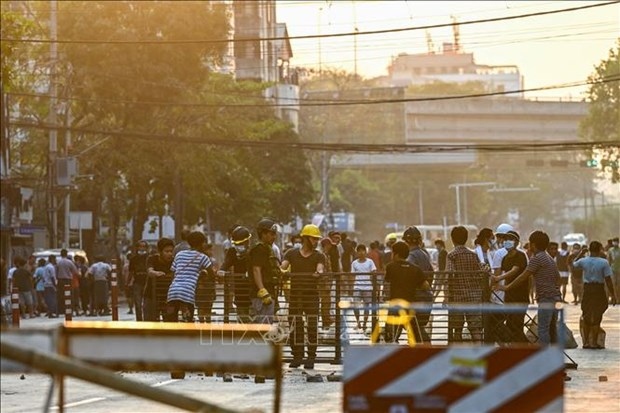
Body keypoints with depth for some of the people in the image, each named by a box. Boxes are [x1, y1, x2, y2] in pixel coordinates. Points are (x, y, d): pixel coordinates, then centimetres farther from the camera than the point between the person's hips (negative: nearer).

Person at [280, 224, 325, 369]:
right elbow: (283, 266, -1)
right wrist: (281, 271, -25)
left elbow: (320, 268, -11)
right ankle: (297, 356, 9)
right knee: (295, 326, 1)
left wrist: (319, 273, -35)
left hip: (312, 295, -1)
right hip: (295, 295, 1)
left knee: (312, 325, -4)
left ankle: (311, 357, 2)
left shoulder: (319, 256, 7)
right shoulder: (292, 254, 10)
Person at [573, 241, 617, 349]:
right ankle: (594, 342, 4)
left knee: (586, 317, 14)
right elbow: (608, 280, -12)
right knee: (597, 317, 4)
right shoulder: (604, 262, -12)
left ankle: (586, 342, 17)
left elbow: (574, 264, 20)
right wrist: (613, 295, -6)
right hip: (599, 290, -3)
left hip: (587, 289, 3)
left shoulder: (583, 261, -3)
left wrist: (581, 253, 26)